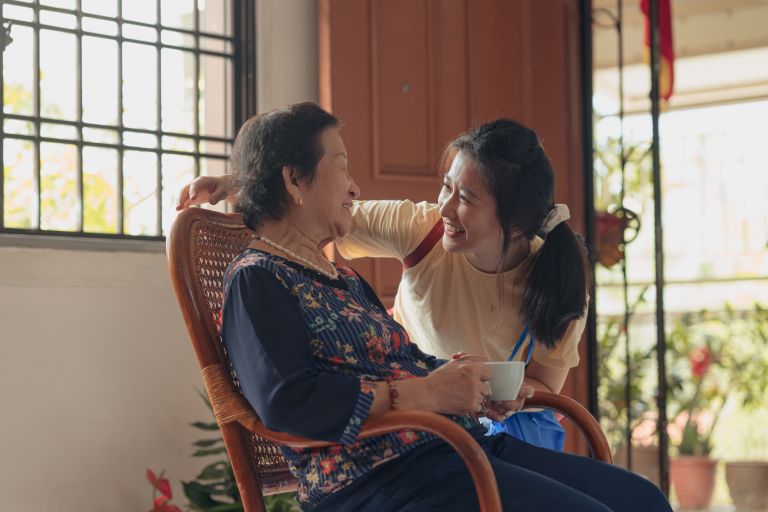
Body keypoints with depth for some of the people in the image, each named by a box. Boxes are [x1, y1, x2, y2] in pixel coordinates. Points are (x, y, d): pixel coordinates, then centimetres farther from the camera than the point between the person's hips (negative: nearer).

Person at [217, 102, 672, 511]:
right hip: (378, 476, -9)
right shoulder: (256, 279, -4)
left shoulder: (343, 279, 26)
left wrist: (476, 386, 4)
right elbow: (285, 402, -20)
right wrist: (425, 393, -20)